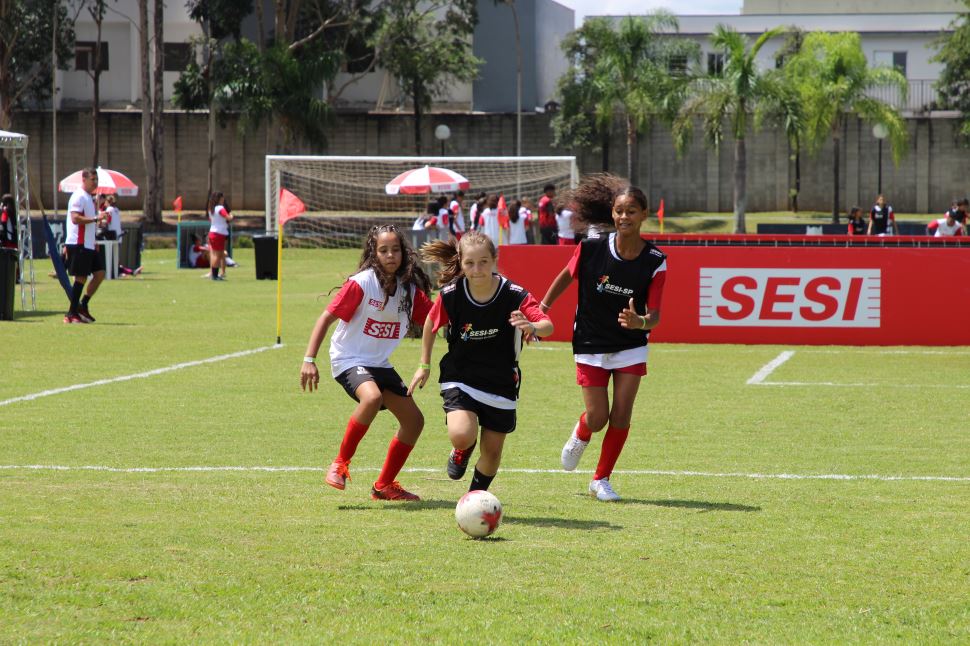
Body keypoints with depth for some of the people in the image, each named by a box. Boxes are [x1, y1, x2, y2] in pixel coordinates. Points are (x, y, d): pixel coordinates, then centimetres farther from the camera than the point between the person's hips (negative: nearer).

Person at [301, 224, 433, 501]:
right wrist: (309, 360, -22)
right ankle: (341, 463, -19)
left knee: (414, 420, 3)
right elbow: (327, 318, -16)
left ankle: (384, 485, 20)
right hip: (349, 360, -7)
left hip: (380, 364, 7)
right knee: (372, 397, -36)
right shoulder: (361, 283, -16)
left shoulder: (410, 289, 0)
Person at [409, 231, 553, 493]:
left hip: (501, 383, 1)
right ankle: (462, 451, 14)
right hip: (460, 378, -1)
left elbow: (547, 325, -31)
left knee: (492, 451, 7)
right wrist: (424, 365, 12)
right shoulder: (450, 295, -14)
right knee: (461, 436, -25)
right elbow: (431, 324, 6)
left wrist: (532, 327, -54)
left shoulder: (514, 295, -19)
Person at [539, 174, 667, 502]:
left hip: (631, 346, 1)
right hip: (591, 345, -1)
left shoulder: (655, 262, -15)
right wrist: (540, 312, 4)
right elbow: (566, 276, 3)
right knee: (598, 418, -2)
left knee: (621, 416, -3)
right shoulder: (591, 248, -16)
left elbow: (654, 315, -16)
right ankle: (579, 435, 36)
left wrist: (640, 322, -39)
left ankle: (601, 479, 16)